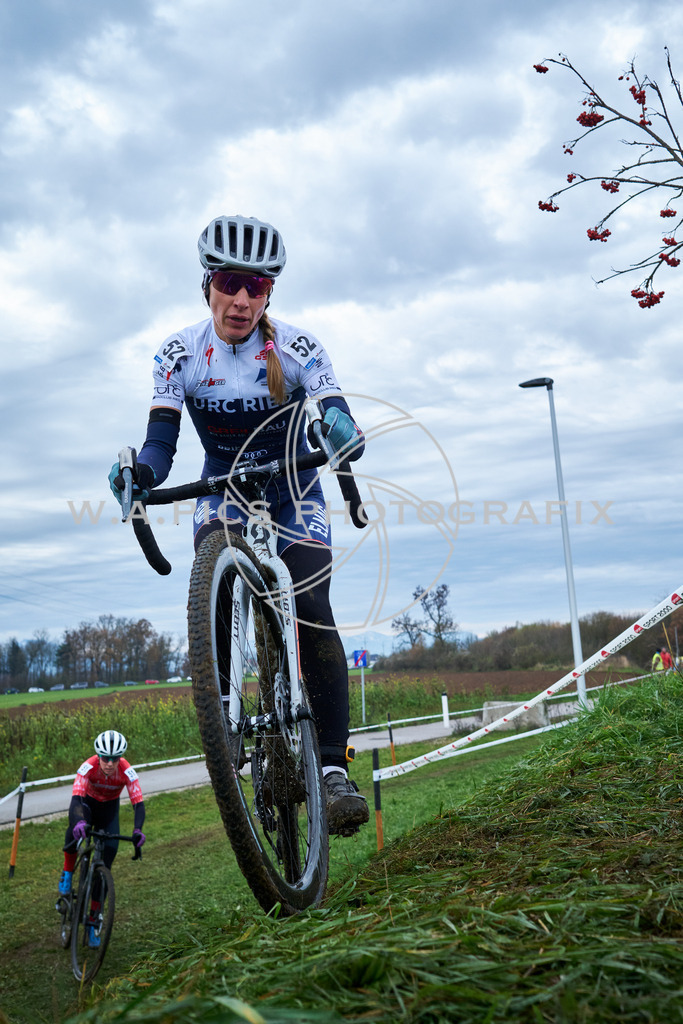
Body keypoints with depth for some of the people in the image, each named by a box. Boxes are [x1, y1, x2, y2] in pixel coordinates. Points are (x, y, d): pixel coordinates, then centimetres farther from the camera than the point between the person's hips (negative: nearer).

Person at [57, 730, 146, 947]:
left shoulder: (127, 772, -30)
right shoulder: (88, 767, -33)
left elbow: (138, 803, -33)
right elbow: (76, 798, -42)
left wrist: (137, 829, -51)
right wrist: (79, 821, -62)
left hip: (109, 809, 1)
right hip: (87, 803, -1)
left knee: (104, 865, -8)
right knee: (77, 827, -37)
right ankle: (67, 874, -12)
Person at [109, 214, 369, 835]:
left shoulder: (298, 349, -16)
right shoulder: (180, 354, -13)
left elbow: (340, 424, -26)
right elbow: (161, 440, -20)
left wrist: (344, 437, -51)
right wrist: (141, 473, -44)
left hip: (293, 490, -1)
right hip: (223, 490, 2)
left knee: (312, 610, -21)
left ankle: (335, 766, -18)